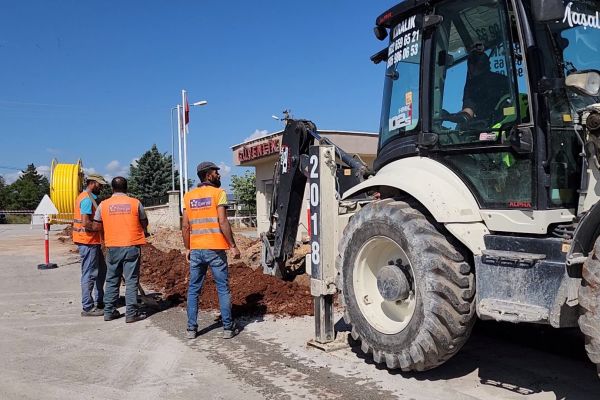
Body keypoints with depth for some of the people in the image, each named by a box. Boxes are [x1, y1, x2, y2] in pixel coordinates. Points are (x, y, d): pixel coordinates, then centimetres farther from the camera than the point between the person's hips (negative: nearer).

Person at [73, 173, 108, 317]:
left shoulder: (88, 197, 16)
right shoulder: (87, 199, -17)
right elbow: (85, 223, -25)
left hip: (93, 241, 11)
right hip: (88, 241, -11)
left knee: (101, 270, 18)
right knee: (89, 274, -4)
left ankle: (100, 301, 28)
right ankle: (88, 308, 4)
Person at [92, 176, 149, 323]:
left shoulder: (103, 205, 1)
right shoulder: (135, 203, -3)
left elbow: (97, 226, 6)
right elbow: (144, 223, 6)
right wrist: (144, 232, 27)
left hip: (112, 247, 2)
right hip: (132, 246, -2)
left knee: (112, 280, 14)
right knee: (131, 280, 2)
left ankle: (109, 311, 19)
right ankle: (131, 313, 3)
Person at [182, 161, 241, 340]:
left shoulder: (188, 196, 9)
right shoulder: (218, 193, -5)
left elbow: (185, 226, 6)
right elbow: (222, 222, -13)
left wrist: (187, 248, 15)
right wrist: (233, 246, -8)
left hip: (195, 250, 4)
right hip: (215, 249, -4)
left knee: (193, 289, 12)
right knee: (223, 289, 5)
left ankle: (191, 328, 15)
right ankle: (228, 328, 9)